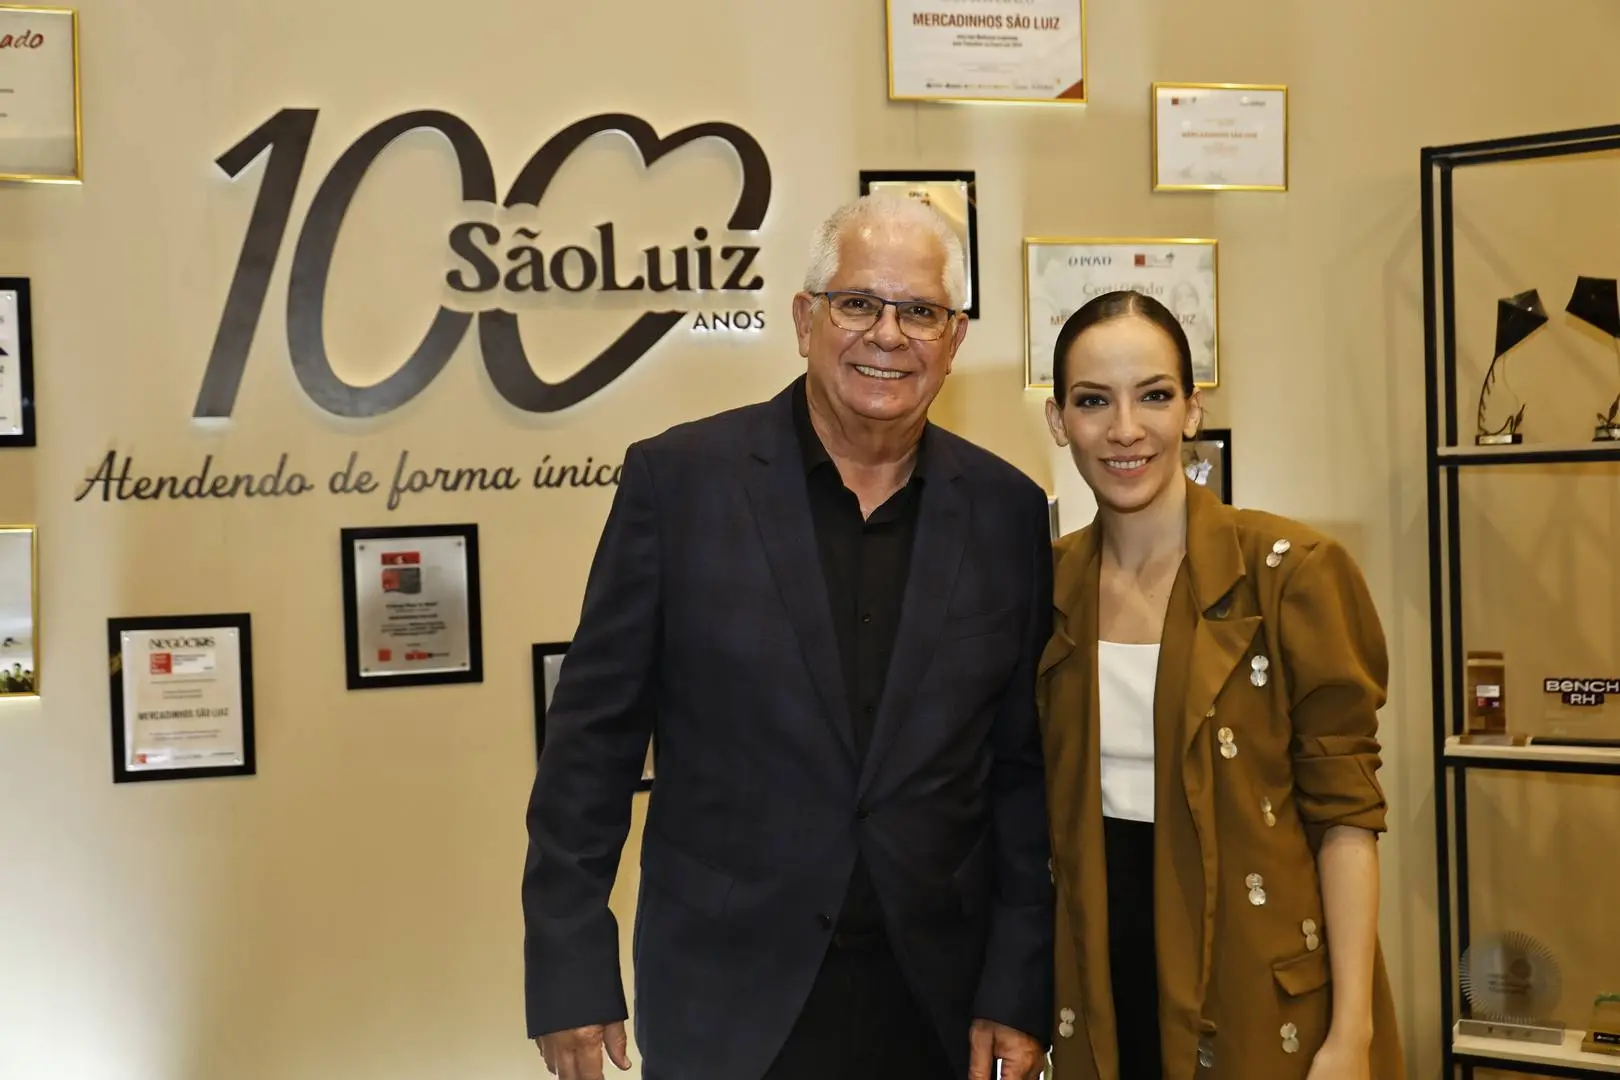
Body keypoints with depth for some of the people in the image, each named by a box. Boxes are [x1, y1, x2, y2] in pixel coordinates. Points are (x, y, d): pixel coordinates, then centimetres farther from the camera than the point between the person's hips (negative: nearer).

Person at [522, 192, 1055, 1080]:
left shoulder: (1006, 510, -1)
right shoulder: (678, 477, -7)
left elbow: (1024, 769, 3)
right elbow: (593, 733, -4)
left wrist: (1020, 992, 1)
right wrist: (570, 970, -5)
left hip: (935, 1002, 2)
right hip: (725, 998, -2)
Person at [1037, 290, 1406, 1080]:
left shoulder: (1290, 570, -13)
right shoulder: (1047, 584, 0)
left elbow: (1344, 810, -11)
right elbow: (1044, 804, 8)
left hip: (1263, 988, -3)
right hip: (1102, 979, 4)